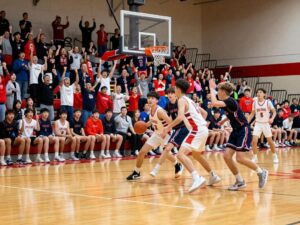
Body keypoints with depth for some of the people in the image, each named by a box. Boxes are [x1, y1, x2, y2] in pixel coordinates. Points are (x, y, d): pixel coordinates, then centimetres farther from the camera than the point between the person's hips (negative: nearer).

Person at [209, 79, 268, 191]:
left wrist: (212, 89, -23)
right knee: (227, 156, -2)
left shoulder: (230, 101, -19)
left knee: (240, 158, -15)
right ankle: (240, 181, 7)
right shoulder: (226, 102, 9)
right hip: (236, 131, 9)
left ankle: (261, 172, 7)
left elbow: (214, 103, -35)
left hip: (243, 131, -9)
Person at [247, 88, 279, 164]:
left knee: (270, 141, 9)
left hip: (266, 124, -1)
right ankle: (255, 157, 1)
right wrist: (247, 122, 1)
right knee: (254, 141, -13)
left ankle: (275, 156, 28)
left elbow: (274, 112, -3)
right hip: (258, 124, 2)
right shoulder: (255, 103, 0)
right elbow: (252, 114, 10)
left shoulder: (268, 102, -8)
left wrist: (272, 118, -22)